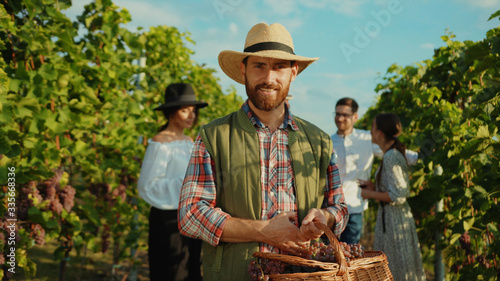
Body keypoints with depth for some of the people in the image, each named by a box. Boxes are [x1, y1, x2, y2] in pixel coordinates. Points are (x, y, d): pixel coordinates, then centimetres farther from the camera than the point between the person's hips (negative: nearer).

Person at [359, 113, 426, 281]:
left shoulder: (390, 158, -19)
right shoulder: (396, 154, 11)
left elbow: (398, 195, -22)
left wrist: (371, 195, -13)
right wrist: (375, 188, 11)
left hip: (392, 217, -10)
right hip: (391, 216, 10)